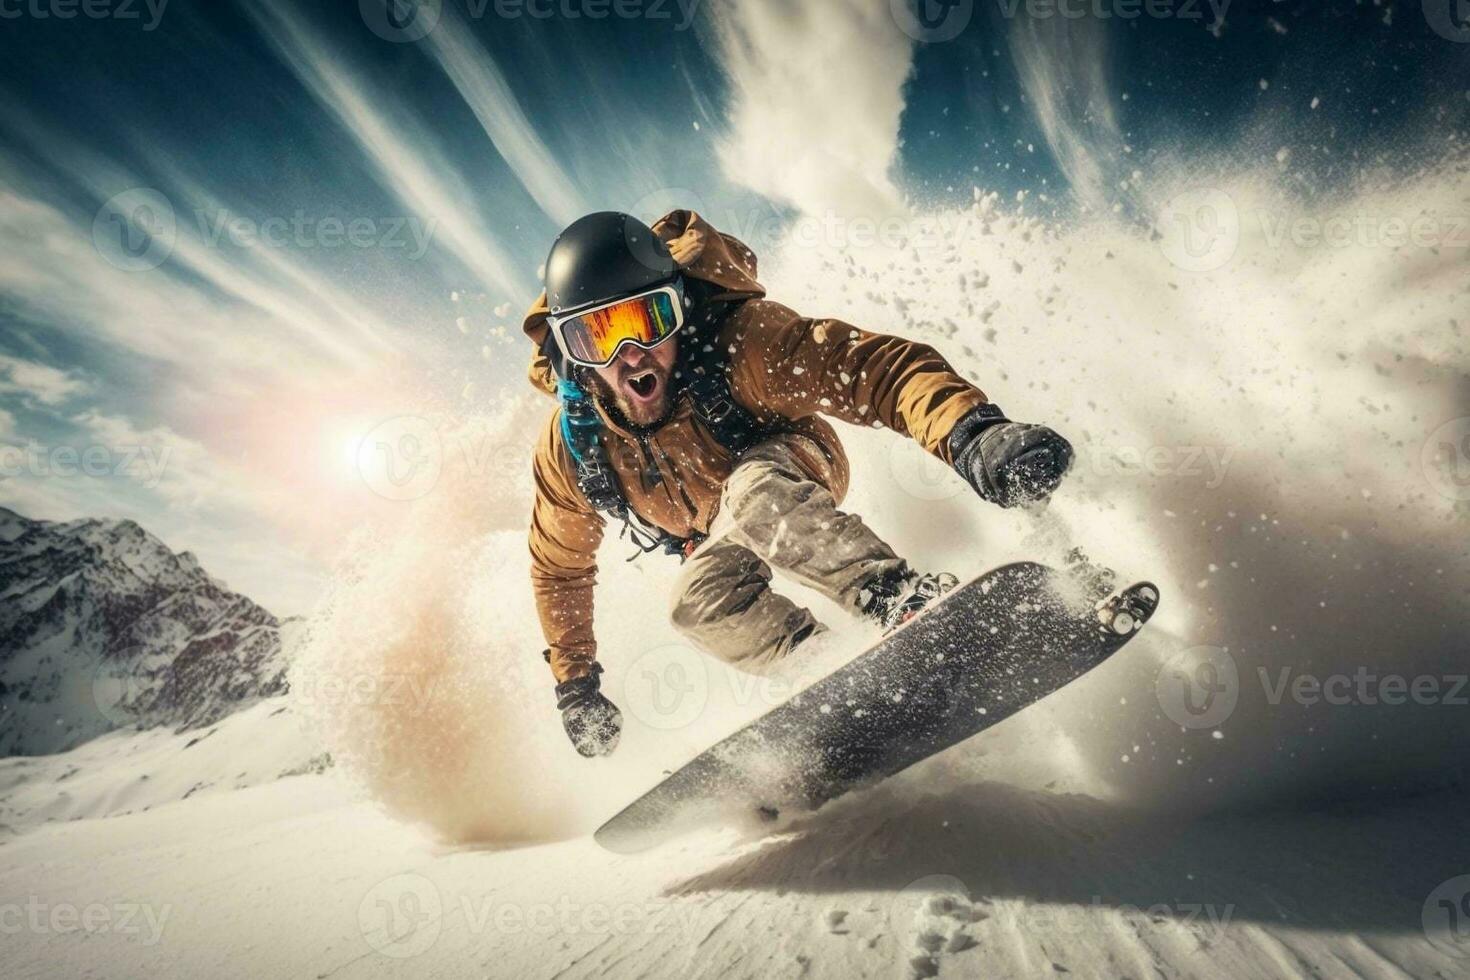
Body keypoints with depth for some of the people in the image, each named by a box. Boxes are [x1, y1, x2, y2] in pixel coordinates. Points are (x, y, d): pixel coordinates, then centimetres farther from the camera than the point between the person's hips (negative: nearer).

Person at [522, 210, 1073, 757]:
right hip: (716, 541, 4)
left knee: (750, 490, -38)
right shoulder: (569, 444, -24)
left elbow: (880, 367, -46)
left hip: (796, 475, -3)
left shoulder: (739, 341, -35)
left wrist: (971, 434, -66)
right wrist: (575, 684, -2)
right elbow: (559, 569, -6)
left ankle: (900, 597, -44)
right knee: (698, 606, -30)